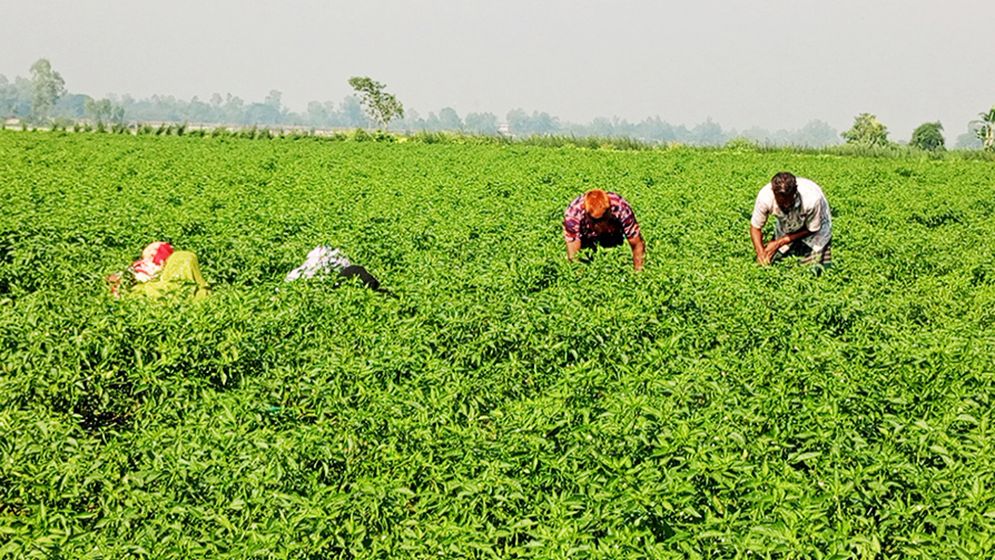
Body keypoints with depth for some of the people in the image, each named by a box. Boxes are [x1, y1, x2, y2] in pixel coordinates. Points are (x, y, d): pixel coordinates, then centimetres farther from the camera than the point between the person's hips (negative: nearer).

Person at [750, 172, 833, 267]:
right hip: (786, 229, 3)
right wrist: (760, 251, -34)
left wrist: (779, 243, -26)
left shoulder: (811, 199, -40)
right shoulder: (765, 197, -34)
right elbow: (755, 227, -16)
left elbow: (811, 230, -21)